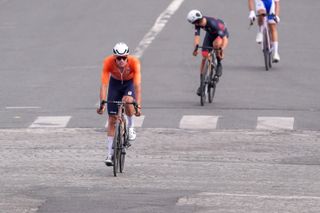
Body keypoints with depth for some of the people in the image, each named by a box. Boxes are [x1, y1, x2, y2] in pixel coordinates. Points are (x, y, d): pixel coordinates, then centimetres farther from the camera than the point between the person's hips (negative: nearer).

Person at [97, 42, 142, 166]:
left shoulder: (134, 62, -33)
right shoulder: (108, 62, -31)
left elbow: (137, 85, -37)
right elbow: (104, 84, -34)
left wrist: (138, 106, -45)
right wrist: (102, 103, -45)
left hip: (129, 83, -1)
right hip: (115, 83, 1)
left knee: (127, 101, -35)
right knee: (112, 118, -4)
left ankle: (130, 127, -7)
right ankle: (110, 154, 3)